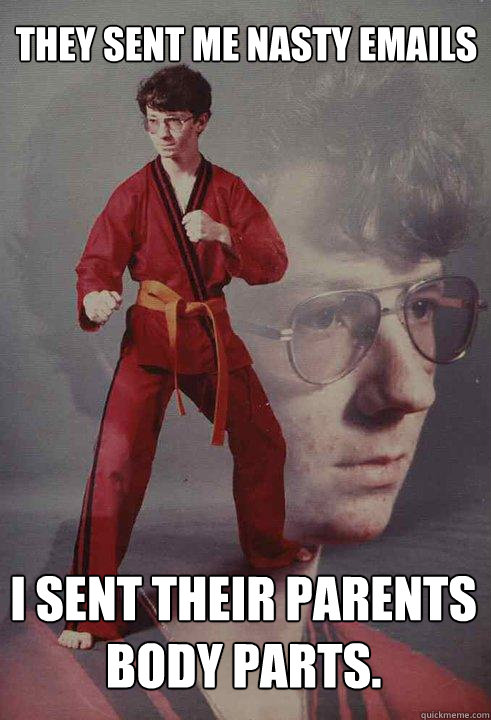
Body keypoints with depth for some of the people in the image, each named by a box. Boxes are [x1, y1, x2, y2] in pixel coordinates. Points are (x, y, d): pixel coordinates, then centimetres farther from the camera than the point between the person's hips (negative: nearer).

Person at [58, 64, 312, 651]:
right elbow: (97, 261, -9)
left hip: (215, 337, 4)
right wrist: (95, 297, -33)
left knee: (262, 443, 16)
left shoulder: (228, 190, 3)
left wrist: (222, 235, -23)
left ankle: (268, 547, 43)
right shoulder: (134, 193, -4)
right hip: (150, 339, -4)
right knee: (118, 460, -16)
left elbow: (274, 262, -4)